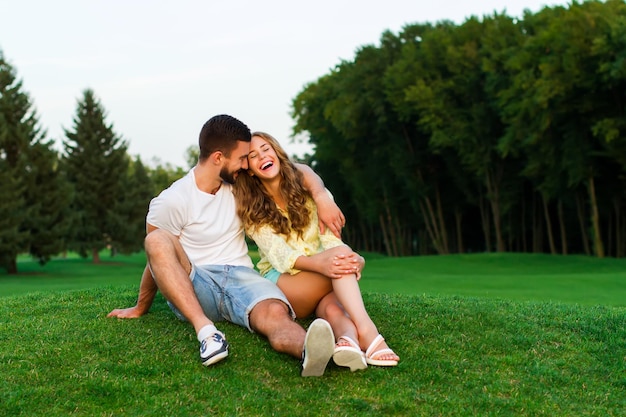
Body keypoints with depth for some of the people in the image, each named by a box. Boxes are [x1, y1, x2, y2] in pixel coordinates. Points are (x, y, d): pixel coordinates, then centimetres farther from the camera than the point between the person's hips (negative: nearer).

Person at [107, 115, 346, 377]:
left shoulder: (238, 186, 10)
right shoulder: (172, 201, -5)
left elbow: (296, 170, 13)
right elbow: (157, 259, 5)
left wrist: (322, 197, -7)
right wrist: (140, 308, 16)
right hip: (192, 289, -2)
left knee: (275, 312, -34)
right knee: (157, 240, -32)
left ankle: (309, 351, -70)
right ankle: (205, 329, -46)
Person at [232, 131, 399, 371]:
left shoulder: (306, 188, 7)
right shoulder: (251, 210, 1)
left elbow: (330, 238, -3)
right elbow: (278, 254, -14)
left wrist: (354, 259, -27)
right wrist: (318, 264, -35)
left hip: (323, 282, 3)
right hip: (281, 281, -3)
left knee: (331, 308, -36)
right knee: (340, 260, -34)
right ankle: (367, 333, -54)